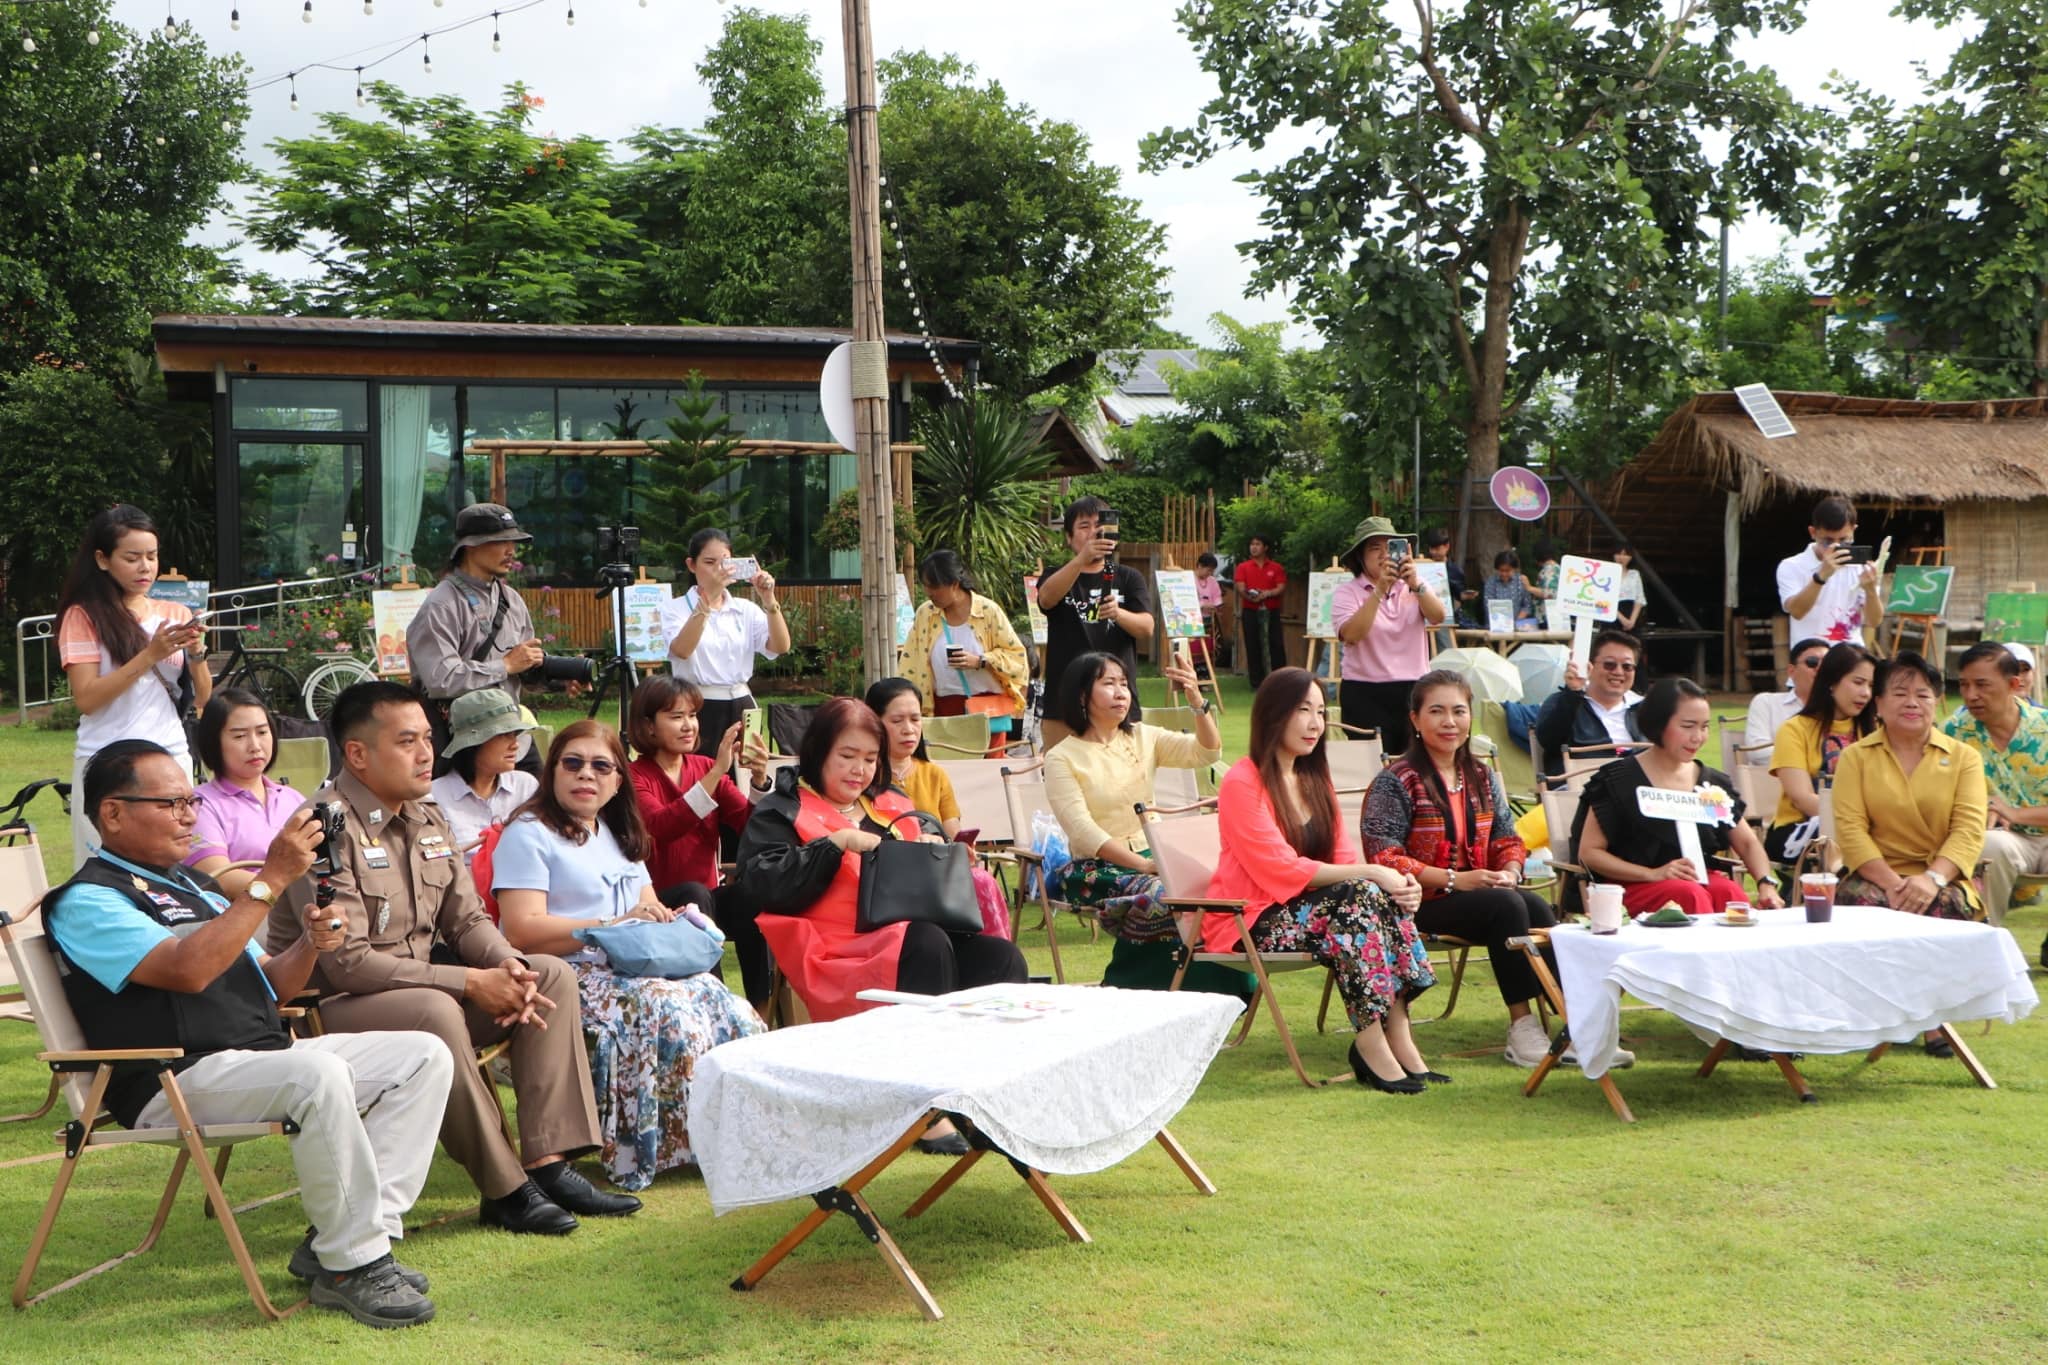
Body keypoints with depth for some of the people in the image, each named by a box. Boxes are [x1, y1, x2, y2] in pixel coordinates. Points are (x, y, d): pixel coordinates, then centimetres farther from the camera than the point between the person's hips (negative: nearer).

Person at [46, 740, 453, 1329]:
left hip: (267, 1054, 9)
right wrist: (271, 879, -21)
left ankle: (336, 1241, -11)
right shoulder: (87, 900, -4)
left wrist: (308, 944, 2)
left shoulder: (191, 885, 25)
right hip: (177, 1081, -9)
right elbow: (187, 970, -21)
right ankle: (351, 1266, -23)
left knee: (424, 1056, -5)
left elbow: (267, 986, 24)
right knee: (319, 1074, -36)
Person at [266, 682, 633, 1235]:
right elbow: (347, 962, -24)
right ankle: (504, 1190, -25)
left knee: (552, 975, -4)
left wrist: (508, 964, -13)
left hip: (425, 981, 9)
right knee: (435, 1012, -37)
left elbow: (467, 919, 11)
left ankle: (546, 1162, -13)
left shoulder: (428, 819, 9)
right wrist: (469, 982, -23)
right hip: (335, 1007, -9)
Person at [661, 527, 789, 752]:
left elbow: (780, 647, -6)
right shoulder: (676, 608, -1)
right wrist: (707, 596, -30)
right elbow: (682, 650, -22)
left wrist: (769, 600, -19)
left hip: (741, 708, 3)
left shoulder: (746, 609, 9)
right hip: (699, 710, -3)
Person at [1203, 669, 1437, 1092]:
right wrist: (1371, 873, -23)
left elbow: (1343, 857, 7)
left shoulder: (1314, 778, 13)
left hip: (1304, 908, 7)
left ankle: (1397, 1039, -26)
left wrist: (1393, 882, -15)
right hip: (1250, 922, -7)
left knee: (1387, 900, -20)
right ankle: (1373, 1047, -31)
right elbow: (1282, 871, -19)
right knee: (1360, 895, -29)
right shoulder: (1242, 783, -12)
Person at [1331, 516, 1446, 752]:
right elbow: (1351, 634, -19)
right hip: (1366, 695, -3)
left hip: (1414, 691, 3)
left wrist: (1415, 585, -24)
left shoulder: (1413, 587, 10)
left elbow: (1438, 617, -8)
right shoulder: (1347, 592, -1)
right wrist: (1379, 590, -24)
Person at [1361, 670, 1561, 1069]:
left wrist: (1510, 872, -9)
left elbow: (1507, 840, 16)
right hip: (1421, 902, -5)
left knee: (1537, 907, -25)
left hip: (1479, 891, 6)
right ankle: (1522, 1026, -27)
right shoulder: (1397, 781, -5)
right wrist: (1454, 879, -21)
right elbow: (1384, 857, -13)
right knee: (1507, 907, -30)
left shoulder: (1481, 777, 15)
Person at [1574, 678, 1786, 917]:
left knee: (1729, 891, -31)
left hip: (1702, 880, 4)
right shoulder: (1618, 780, 0)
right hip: (1634, 887, -4)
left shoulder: (1714, 783, 16)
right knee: (1690, 895, -36)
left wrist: (1766, 884, -1)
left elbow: (1748, 843, 20)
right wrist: (1653, 874, -14)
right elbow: (1589, 852, -3)